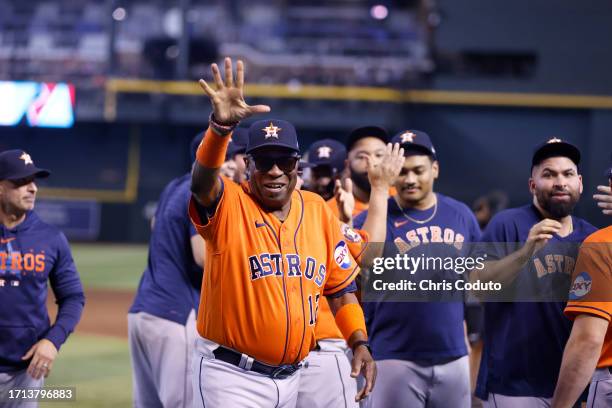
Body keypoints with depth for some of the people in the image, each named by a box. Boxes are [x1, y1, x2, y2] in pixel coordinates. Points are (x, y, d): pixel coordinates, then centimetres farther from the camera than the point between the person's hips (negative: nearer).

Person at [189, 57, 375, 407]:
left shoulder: (319, 211, 7)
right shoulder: (228, 206, -7)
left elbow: (340, 286, 13)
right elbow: (202, 181, -30)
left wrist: (359, 342, 1)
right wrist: (221, 126, -47)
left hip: (291, 375, 5)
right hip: (232, 377, -5)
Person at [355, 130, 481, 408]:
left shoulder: (460, 214, 8)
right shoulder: (373, 215, -3)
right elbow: (368, 259, -24)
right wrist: (379, 189, -21)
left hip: (453, 355, 4)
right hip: (396, 358, -4)